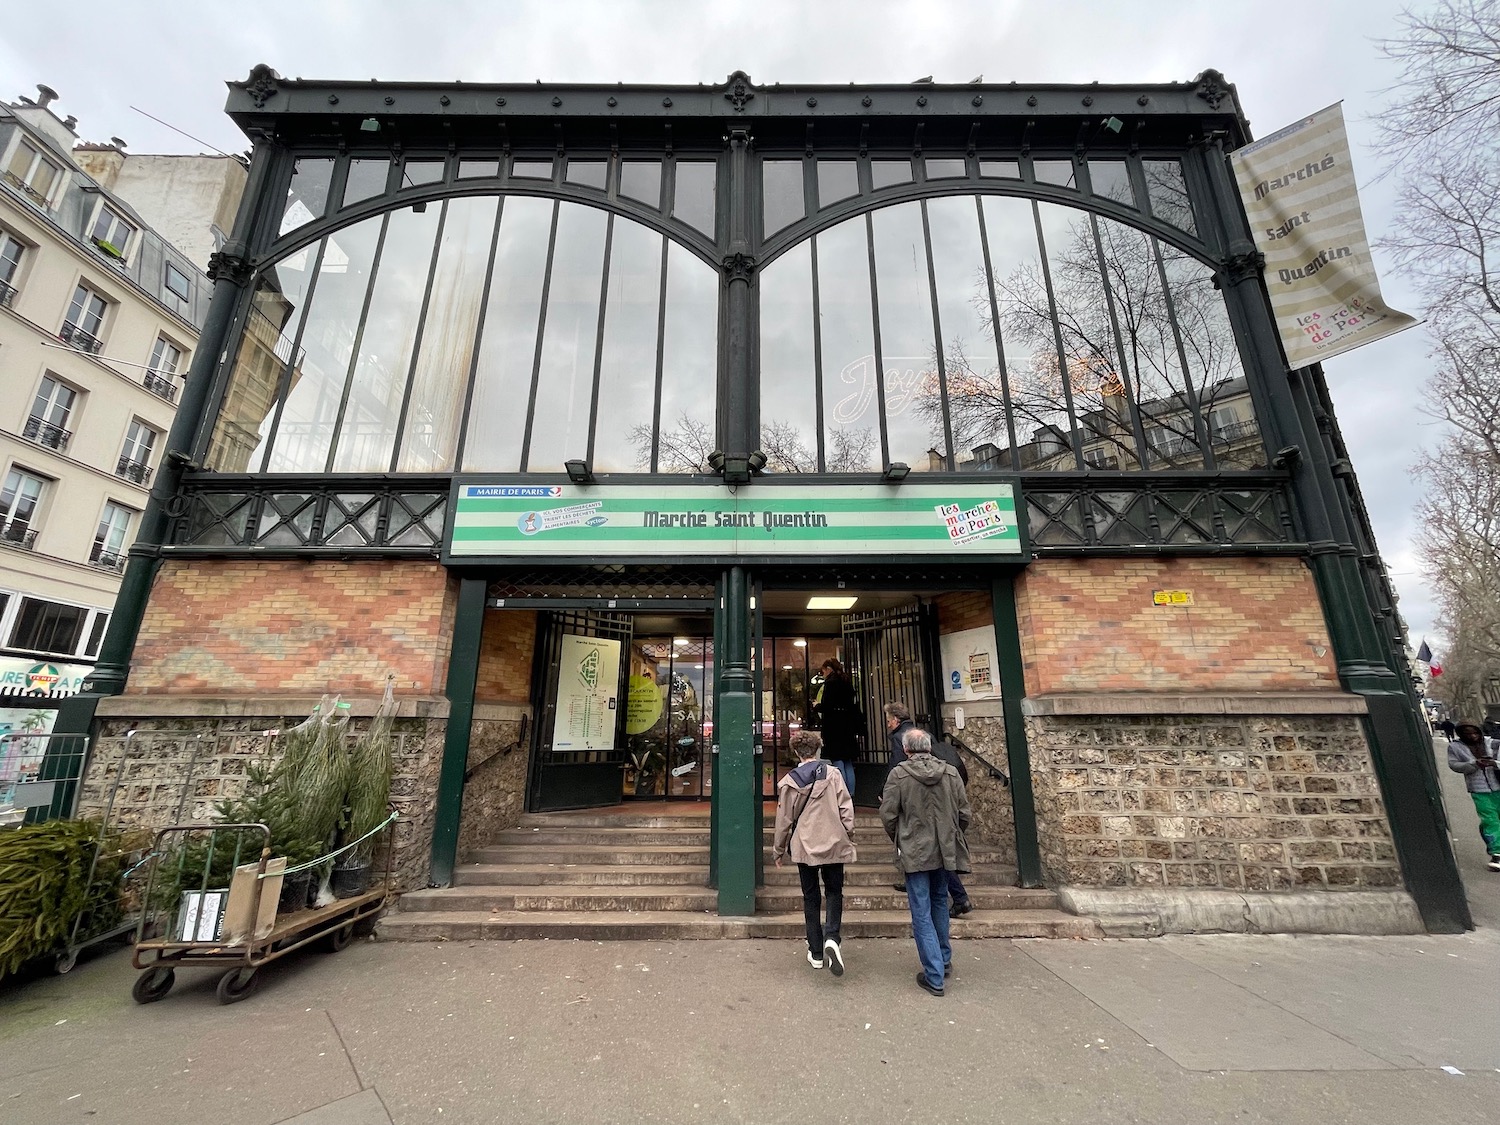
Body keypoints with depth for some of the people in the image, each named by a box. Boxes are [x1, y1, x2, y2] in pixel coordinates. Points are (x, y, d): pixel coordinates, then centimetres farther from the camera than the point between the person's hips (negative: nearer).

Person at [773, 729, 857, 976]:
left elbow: (784, 819, 1)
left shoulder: (788, 782, -5)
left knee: (810, 897, 15)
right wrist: (849, 837, 7)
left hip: (804, 847, 1)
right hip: (833, 844, 0)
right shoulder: (833, 774, -7)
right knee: (834, 892, 15)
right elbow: (846, 808, -6)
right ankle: (831, 938, -7)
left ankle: (816, 953, 20)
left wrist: (778, 850, 13)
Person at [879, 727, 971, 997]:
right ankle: (944, 960, 38)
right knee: (939, 903, 24)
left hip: (915, 853, -4)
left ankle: (934, 976, 11)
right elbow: (964, 814, 3)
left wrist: (899, 840, 9)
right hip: (945, 851, 5)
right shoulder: (951, 772, -4)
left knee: (922, 913, 7)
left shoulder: (898, 775, -14)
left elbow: (888, 816, -10)